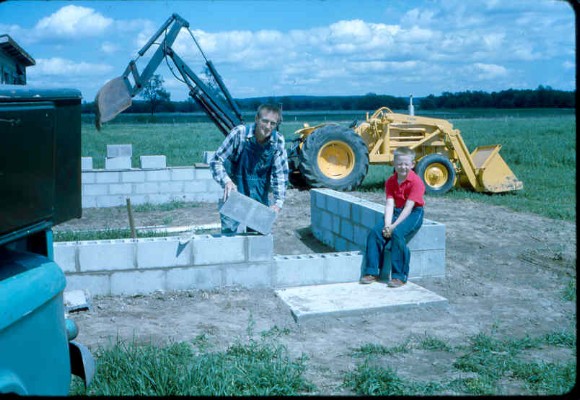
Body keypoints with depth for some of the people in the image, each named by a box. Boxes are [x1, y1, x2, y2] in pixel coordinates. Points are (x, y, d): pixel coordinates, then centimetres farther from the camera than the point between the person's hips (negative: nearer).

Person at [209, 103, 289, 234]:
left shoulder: (278, 141, -12)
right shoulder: (239, 133, -19)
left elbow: (280, 174, -8)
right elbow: (216, 161, -16)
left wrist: (279, 202, -18)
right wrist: (226, 181, -33)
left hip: (260, 197, 3)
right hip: (235, 190, -2)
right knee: (229, 231, -4)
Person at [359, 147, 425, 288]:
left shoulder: (416, 182, -14)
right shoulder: (390, 181, 4)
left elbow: (408, 207, -20)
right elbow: (389, 204, -5)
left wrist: (393, 226, -25)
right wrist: (387, 225, -20)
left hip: (414, 213, -6)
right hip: (397, 212, 6)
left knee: (397, 233, -31)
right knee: (375, 232, -15)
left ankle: (399, 276, -21)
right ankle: (371, 272, -7)